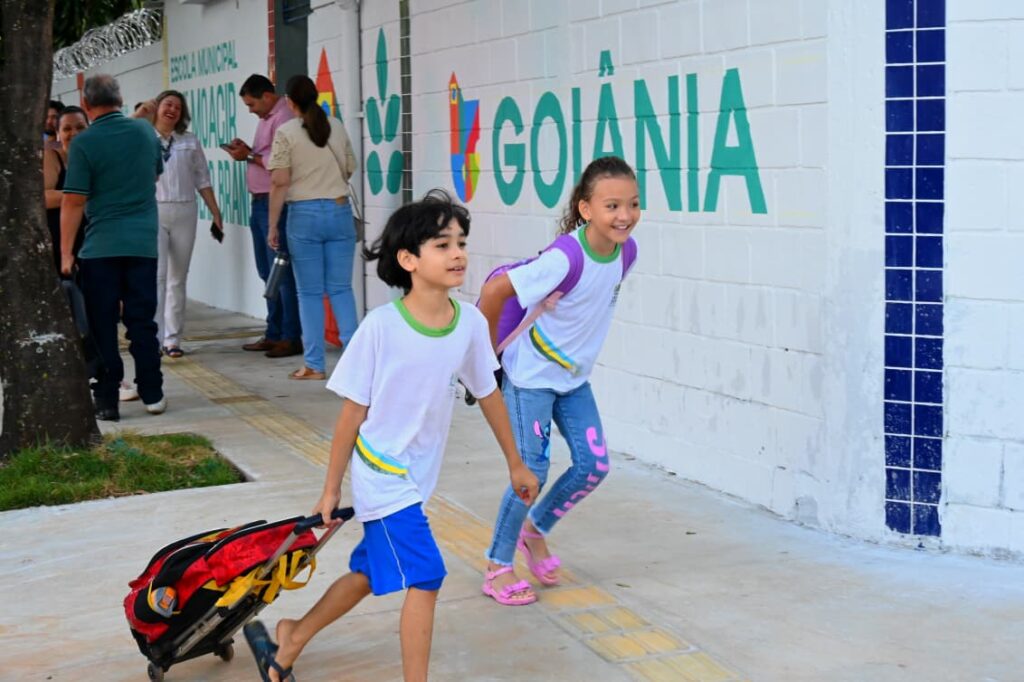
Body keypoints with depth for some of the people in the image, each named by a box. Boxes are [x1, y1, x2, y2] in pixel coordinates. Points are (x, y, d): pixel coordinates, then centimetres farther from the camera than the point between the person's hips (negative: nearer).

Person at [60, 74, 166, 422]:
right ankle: (152, 395, 15)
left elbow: (73, 201, -12)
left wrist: (65, 252, -7)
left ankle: (107, 400, 4)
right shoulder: (145, 131, 3)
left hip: (100, 246, -4)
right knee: (142, 321, 12)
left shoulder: (84, 142, -10)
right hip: (143, 243, 4)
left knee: (102, 327, 4)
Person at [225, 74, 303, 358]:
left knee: (281, 273, -7)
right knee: (267, 272, 14)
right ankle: (274, 334, 22)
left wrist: (250, 156, -13)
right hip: (260, 202, 10)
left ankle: (291, 338, -3)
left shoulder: (283, 118, -14)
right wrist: (246, 150, 6)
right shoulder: (266, 118, 18)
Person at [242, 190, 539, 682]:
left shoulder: (471, 324, -7)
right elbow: (353, 412, -11)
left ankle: (289, 642, 41)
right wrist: (331, 489, -4)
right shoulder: (381, 326, -19)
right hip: (381, 474, -6)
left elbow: (488, 394, 8)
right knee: (425, 578, -13)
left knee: (368, 574, 19)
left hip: (416, 476, 6)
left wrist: (515, 463, 16)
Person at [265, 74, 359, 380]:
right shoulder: (337, 127, 6)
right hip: (340, 211, 3)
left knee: (310, 293, 3)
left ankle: (314, 365, 6)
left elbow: (280, 183, -9)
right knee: (341, 288, 9)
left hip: (304, 214, -3)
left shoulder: (286, 132, -6)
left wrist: (273, 226, -3)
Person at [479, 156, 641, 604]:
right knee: (531, 473, -3)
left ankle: (535, 530, 29)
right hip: (532, 377, -7)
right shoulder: (566, 259, -31)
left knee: (593, 465, 4)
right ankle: (497, 567, 16)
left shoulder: (624, 251, -10)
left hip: (574, 376, 7)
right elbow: (494, 291, -27)